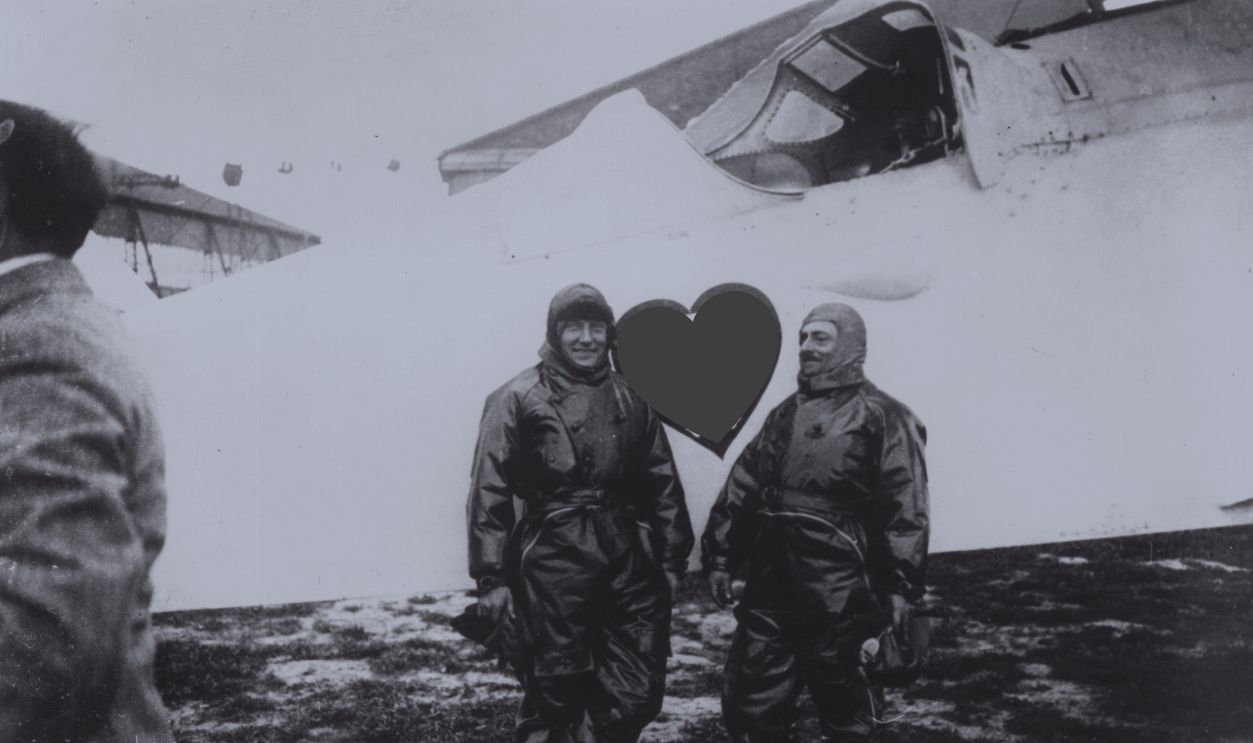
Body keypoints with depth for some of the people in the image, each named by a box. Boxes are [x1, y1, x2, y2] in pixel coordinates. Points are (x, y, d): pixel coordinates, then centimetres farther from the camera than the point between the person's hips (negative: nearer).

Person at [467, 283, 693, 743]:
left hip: (631, 567, 4)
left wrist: (672, 561, 11)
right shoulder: (518, 399, -1)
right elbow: (489, 491, -5)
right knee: (556, 696, 3)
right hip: (554, 567, -4)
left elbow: (663, 485, 15)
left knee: (637, 696, 7)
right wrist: (492, 577, -10)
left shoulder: (631, 398, 13)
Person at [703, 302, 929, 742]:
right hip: (770, 586, 6)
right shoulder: (785, 415, 16)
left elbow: (906, 506, -11)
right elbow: (740, 490, 17)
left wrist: (901, 586, -15)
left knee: (843, 703, 8)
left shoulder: (881, 417, -5)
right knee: (750, 700, 9)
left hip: (838, 591, -6)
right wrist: (720, 556, 13)